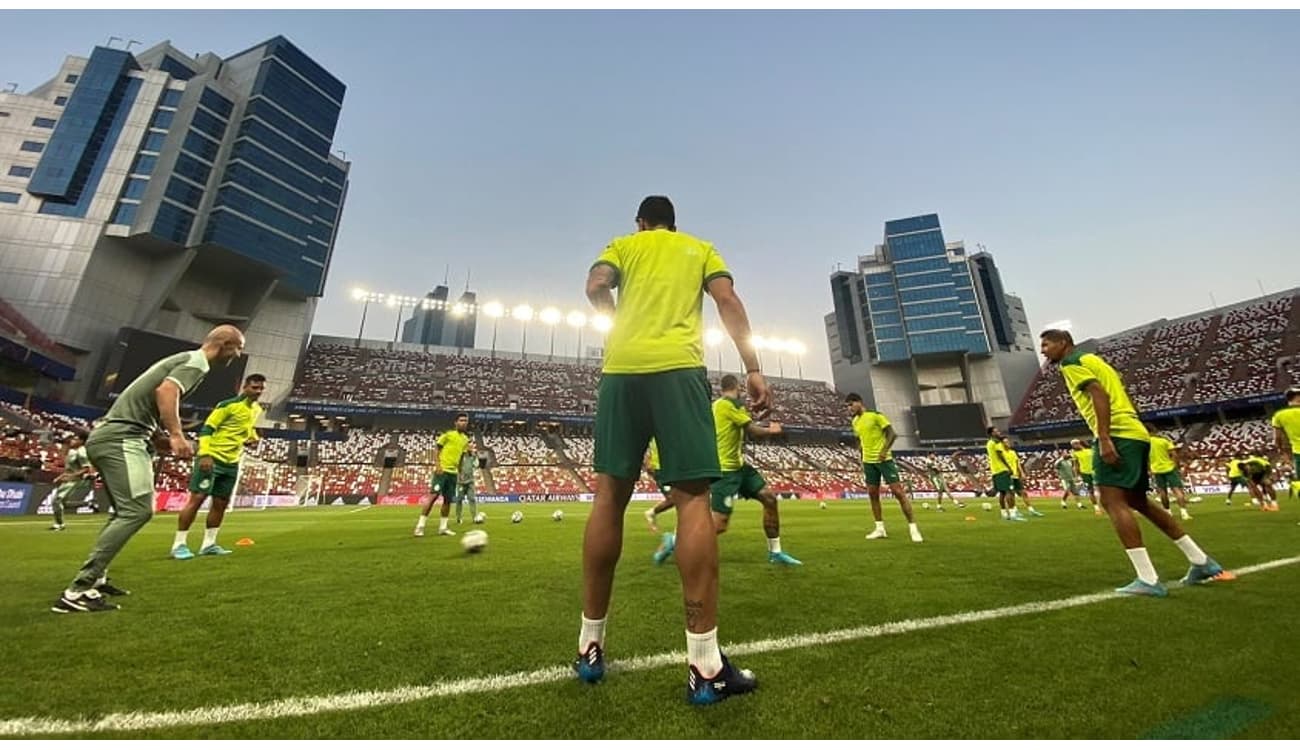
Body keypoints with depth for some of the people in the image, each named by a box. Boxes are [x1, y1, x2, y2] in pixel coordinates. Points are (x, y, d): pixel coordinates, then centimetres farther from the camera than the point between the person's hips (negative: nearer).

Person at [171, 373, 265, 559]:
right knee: (197, 498, -7)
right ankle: (179, 545, 4)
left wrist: (252, 438, 6)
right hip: (211, 459, -7)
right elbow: (206, 428, -15)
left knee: (221, 503, 9)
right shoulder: (229, 405, -13)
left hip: (232, 463, 7)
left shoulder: (257, 410, 10)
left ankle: (209, 544, 18)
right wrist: (205, 454, -23)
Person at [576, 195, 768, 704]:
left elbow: (595, 287, 4)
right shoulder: (700, 248, 24)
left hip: (621, 369, 2)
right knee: (693, 498, -6)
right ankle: (705, 666, -5)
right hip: (679, 368, -1)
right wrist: (752, 368, 4)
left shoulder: (623, 244, 24)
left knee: (609, 497, 5)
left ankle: (590, 647, 14)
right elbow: (729, 303, 8)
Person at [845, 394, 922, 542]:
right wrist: (862, 459, 14)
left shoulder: (875, 415, -10)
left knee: (898, 491, -7)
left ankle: (913, 527, 1)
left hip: (884, 459, -7)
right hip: (868, 461, 7)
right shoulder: (855, 422, 10)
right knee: (873, 494, 7)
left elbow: (891, 433, -10)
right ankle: (880, 529, 15)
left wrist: (884, 450, -22)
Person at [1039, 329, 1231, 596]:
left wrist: (1104, 438, -22)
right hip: (1135, 433, 10)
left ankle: (1148, 580, -14)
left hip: (1116, 434, -10)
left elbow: (1099, 394, -16)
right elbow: (1117, 396, 23)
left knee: (1113, 502, -11)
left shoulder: (1071, 362, -3)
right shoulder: (1091, 359, 25)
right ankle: (1202, 562, 26)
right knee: (1138, 501, 19)